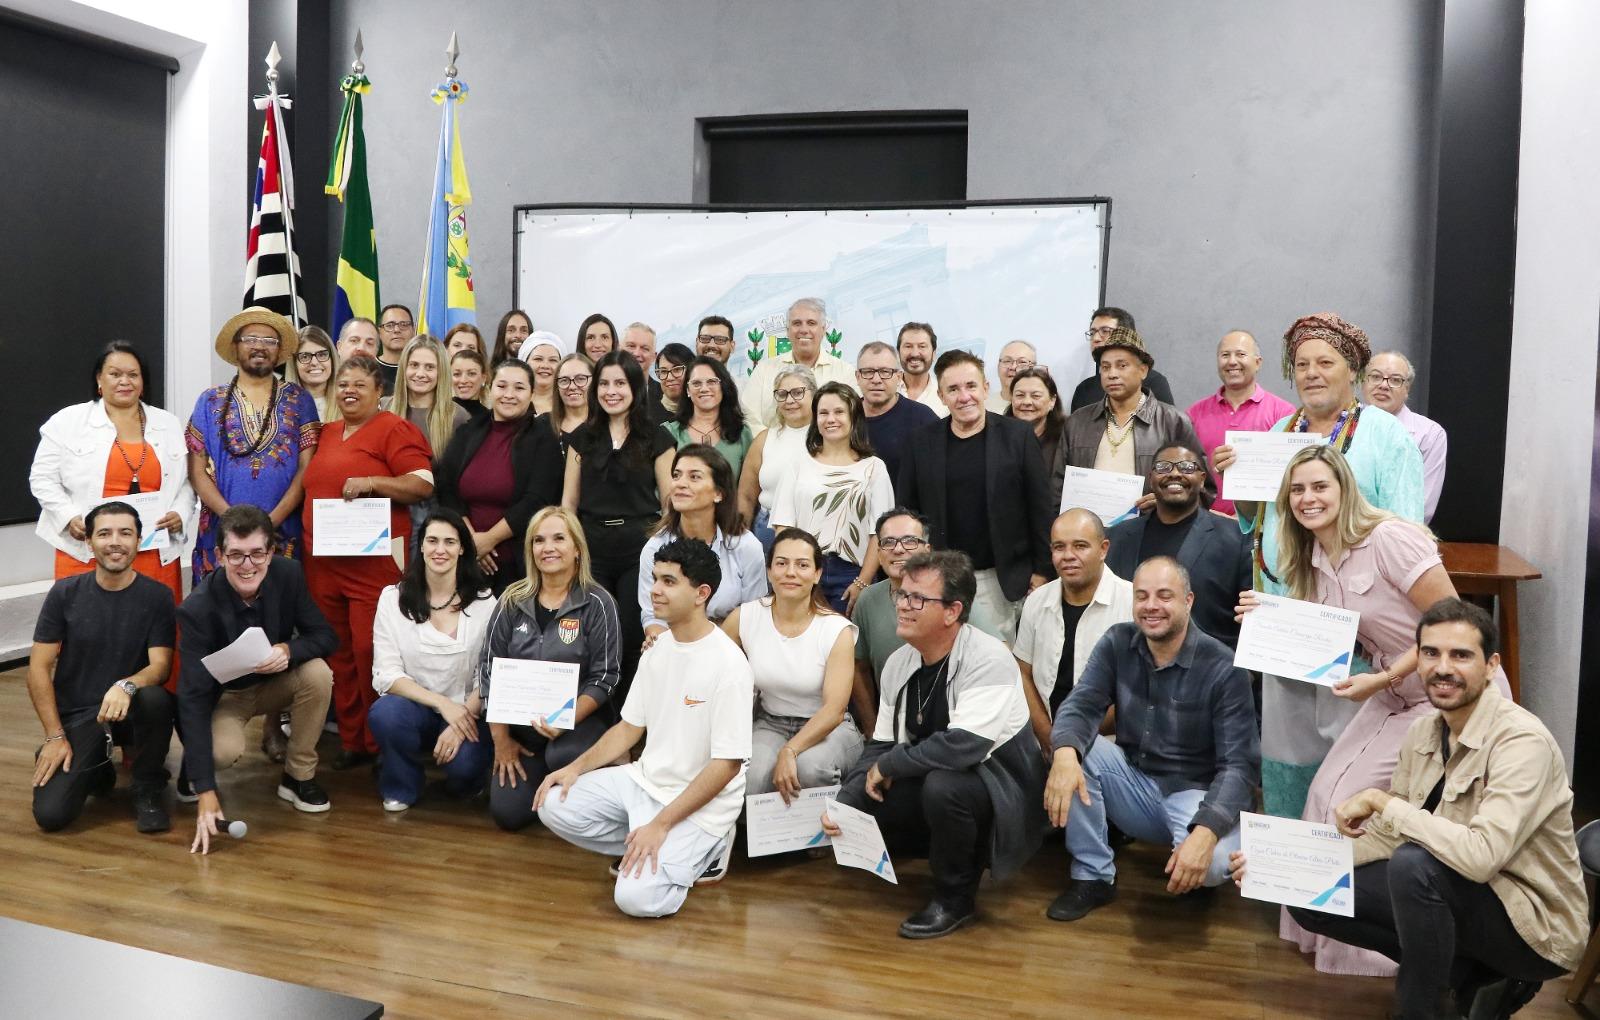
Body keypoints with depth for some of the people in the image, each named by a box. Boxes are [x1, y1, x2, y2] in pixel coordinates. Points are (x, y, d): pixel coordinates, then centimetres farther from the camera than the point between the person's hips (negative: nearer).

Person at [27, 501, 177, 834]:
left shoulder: (157, 597, -6)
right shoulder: (64, 593, -3)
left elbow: (160, 665, -13)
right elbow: (39, 668, -2)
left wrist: (126, 685, -36)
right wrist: (55, 736, -8)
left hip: (130, 710, -1)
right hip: (76, 715, 1)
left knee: (155, 699, -37)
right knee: (50, 814, -18)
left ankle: (147, 791, -10)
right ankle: (96, 768, 19)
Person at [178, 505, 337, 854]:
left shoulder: (288, 574, -19)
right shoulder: (197, 609, -29)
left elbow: (326, 636, -11)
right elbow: (193, 698, -33)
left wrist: (288, 650, -38)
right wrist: (206, 792, -39)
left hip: (275, 683, 4)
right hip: (225, 695, -3)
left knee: (318, 672, -28)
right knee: (224, 751, -34)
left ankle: (299, 776, -8)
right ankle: (192, 768, 7)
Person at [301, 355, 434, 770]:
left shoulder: (394, 429, -3)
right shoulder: (326, 434, 18)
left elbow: (423, 484, -11)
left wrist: (371, 482, -20)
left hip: (374, 561, -7)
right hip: (323, 561, 7)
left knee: (370, 651, -8)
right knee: (338, 652, 9)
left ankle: (381, 743, 6)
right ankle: (350, 739, 18)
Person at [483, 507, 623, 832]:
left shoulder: (597, 603, -8)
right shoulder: (513, 602, 2)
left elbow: (604, 677, -9)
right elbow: (490, 668, 4)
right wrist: (500, 738, -1)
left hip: (581, 719, -3)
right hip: (521, 724, 3)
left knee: (563, 756, -36)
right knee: (507, 813, -9)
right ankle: (536, 774, 24)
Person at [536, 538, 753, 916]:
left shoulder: (728, 666, -20)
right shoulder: (657, 649, 4)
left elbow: (727, 765, -20)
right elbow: (629, 727, 13)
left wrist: (662, 824, -21)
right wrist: (577, 767, -2)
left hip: (699, 803, -7)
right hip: (645, 780, 7)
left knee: (637, 897, -22)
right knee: (554, 806, -7)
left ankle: (703, 850, 5)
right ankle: (644, 850, 7)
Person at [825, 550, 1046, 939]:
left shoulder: (988, 660, -23)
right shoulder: (899, 663, 1)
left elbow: (962, 747, -34)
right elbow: (880, 746, 5)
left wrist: (888, 765, -21)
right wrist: (843, 804, -10)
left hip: (999, 792, -7)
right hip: (927, 786, 7)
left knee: (943, 784, -36)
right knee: (853, 810, -9)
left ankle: (956, 897, -9)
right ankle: (944, 851, 14)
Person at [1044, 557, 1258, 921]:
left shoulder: (1223, 668, -16)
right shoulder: (1116, 644, -4)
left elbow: (1239, 764, -21)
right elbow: (1081, 705, -15)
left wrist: (1206, 831, -39)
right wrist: (1064, 753, -40)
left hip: (1195, 793, -4)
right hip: (1134, 784, 4)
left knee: (1212, 861, -34)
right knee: (1073, 752, -23)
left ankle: (1192, 876, 6)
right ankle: (1093, 876, -8)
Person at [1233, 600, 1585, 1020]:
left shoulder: (1522, 741, -23)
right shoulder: (1422, 733, 0)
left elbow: (1481, 855, -36)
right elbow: (1388, 836, 7)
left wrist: (1380, 801, -25)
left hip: (1534, 925, -7)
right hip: (1464, 900, 8)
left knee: (1414, 863, -34)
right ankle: (1472, 976, 6)